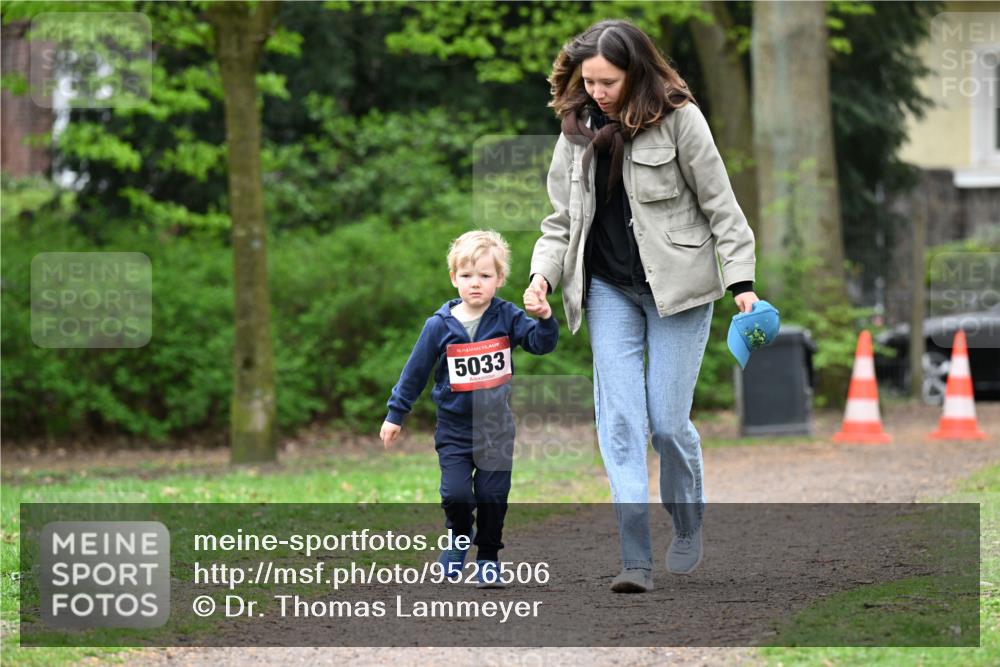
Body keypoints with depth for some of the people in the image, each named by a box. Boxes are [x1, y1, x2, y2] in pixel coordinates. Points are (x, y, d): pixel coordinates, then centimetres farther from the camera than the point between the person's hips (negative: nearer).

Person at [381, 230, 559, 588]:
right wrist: (395, 414, 9)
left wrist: (545, 319, -32)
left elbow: (541, 343, -11)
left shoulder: (507, 317, -5)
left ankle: (488, 557, 19)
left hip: (497, 428, 1)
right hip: (454, 429, 0)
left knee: (493, 497, 0)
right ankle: (459, 538, 19)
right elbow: (415, 371, 3)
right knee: (456, 494, -12)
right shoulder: (439, 325, -6)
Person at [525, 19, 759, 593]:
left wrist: (742, 280, -11)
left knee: (668, 421, -2)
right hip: (610, 290, 4)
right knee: (621, 420, -6)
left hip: (678, 287, -4)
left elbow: (719, 203, -6)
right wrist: (544, 274, -6)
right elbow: (564, 217, 10)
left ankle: (689, 525, 26)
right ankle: (636, 560, -8)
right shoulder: (578, 127, 5)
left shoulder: (677, 118, -9)